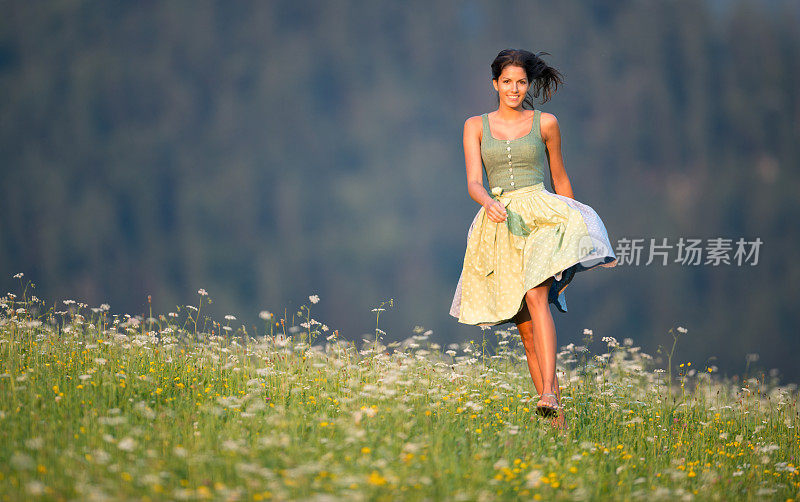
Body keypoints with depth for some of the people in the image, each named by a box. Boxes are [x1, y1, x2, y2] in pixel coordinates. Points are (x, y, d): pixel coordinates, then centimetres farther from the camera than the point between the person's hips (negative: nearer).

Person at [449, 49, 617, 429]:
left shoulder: (545, 123, 9)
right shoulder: (476, 126, 11)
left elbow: (560, 180, 17)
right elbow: (473, 182, 0)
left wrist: (569, 221, 19)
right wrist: (489, 203, -21)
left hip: (541, 215, -2)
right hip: (499, 224, 2)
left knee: (535, 297, -27)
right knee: (525, 326, 1)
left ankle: (548, 393, -38)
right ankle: (556, 414, 7)